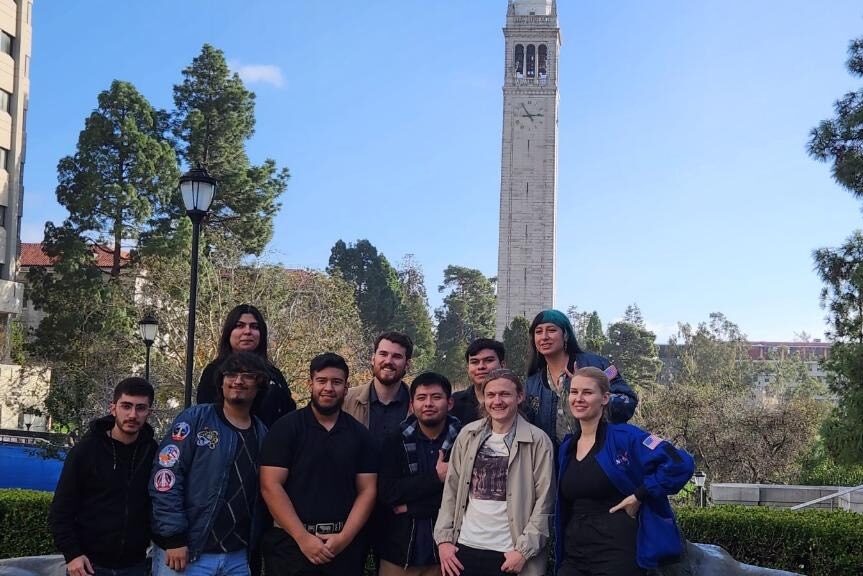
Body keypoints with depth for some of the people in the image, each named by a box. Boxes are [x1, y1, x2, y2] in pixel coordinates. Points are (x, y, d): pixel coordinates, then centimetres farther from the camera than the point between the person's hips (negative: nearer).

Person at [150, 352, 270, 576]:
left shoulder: (262, 434, 9)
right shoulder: (195, 419, -4)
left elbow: (263, 496, 12)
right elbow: (165, 478, -11)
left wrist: (255, 545, 7)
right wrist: (173, 538, -15)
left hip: (236, 557, 5)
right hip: (185, 551, -4)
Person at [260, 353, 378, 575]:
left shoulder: (360, 434, 7)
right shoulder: (286, 427, -2)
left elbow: (367, 490, 4)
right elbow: (271, 486, -8)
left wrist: (345, 537, -9)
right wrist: (303, 538, -14)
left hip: (345, 545, 3)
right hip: (291, 541, -2)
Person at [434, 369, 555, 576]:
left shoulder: (538, 441, -5)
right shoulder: (468, 435, 5)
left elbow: (544, 501, -7)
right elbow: (451, 489, 8)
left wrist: (524, 550, -11)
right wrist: (443, 538, 1)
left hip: (510, 554, -3)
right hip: (464, 547, 3)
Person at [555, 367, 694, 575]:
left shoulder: (624, 437, -9)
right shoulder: (567, 448, 11)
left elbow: (680, 463, -17)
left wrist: (639, 496, -15)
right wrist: (561, 556, 13)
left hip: (618, 555, -6)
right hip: (573, 556, 6)